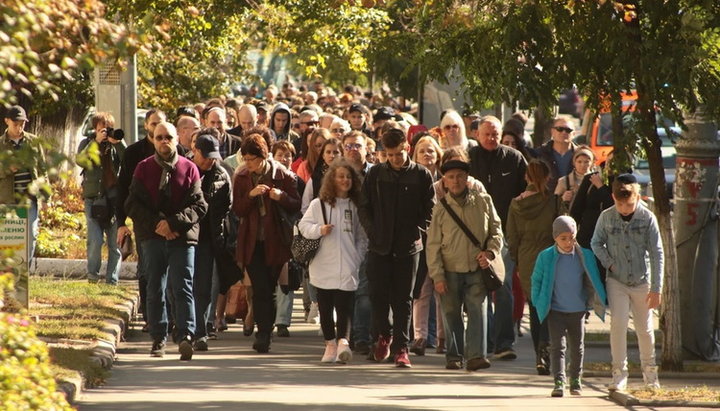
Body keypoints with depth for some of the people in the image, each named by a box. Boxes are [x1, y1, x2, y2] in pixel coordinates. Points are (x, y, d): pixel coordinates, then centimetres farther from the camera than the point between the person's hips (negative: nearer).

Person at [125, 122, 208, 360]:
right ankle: (158, 339, 12)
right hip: (152, 237, 2)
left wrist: (174, 223, -15)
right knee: (155, 288, 6)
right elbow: (133, 204, 3)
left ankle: (186, 336, -19)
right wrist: (156, 224, -11)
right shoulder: (144, 169, 8)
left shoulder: (189, 169, 4)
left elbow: (198, 205, -1)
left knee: (182, 286, -11)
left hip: (182, 236, -2)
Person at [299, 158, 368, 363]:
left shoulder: (356, 206, 9)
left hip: (348, 267, 0)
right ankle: (330, 344, 16)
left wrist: (359, 258, 2)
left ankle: (343, 341, -26)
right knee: (325, 307, 5)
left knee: (345, 305, -14)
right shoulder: (318, 204, 5)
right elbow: (304, 226, 4)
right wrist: (319, 230, -14)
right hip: (323, 265, 0)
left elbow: (362, 236, 12)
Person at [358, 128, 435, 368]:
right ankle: (383, 335, 24)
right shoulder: (375, 174, 5)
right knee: (378, 295, 1)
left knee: (403, 299, 1)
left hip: (408, 247, -1)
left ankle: (401, 347, 4)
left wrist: (418, 233, -7)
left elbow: (430, 211, 4)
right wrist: (372, 232, -2)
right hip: (380, 246, 1)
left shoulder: (421, 175, 1)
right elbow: (364, 207, 9)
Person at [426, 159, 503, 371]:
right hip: (450, 271, 0)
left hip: (477, 270, 0)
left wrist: (490, 252, -6)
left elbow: (496, 230, 12)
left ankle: (476, 355, -13)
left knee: (478, 311, -10)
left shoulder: (483, 202, 5)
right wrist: (437, 276, -4)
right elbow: (433, 245, 2)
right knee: (452, 314, 6)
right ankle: (454, 356, 16)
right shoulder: (441, 209, 2)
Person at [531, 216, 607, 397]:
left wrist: (597, 302, 4)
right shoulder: (546, 257, -7)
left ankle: (576, 381, 26)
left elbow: (593, 281, 8)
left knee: (577, 348, 12)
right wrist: (538, 303, -2)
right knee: (557, 346, -10)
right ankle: (559, 382, -12)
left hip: (577, 311, 2)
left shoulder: (585, 256, -3)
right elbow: (537, 280, 3)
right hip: (555, 311, -2)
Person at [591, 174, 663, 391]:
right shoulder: (606, 217, -6)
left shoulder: (647, 218, -9)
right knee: (618, 323, -14)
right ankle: (619, 373, -8)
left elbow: (657, 253, -6)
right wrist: (608, 263, -8)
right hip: (617, 282, 0)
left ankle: (649, 369, 30)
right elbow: (596, 243, 9)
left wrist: (656, 288, -7)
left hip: (642, 282, 0)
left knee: (645, 328, 10)